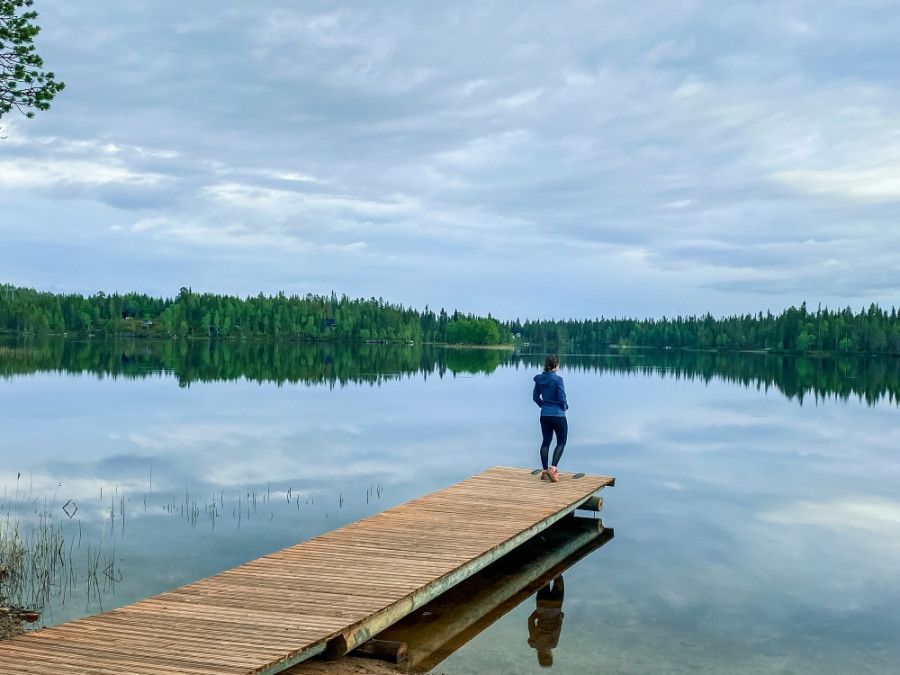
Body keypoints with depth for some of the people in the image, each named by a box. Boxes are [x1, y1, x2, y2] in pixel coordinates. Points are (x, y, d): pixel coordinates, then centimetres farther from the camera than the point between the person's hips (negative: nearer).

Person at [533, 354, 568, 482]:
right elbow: (562, 398, -16)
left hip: (544, 415, 6)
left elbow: (535, 397, 8)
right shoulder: (557, 379, -17)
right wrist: (565, 407, 5)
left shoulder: (539, 379, 1)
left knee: (546, 441, 13)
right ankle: (553, 468, -9)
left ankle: (545, 471, 14)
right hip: (558, 415, -5)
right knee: (561, 442, 7)